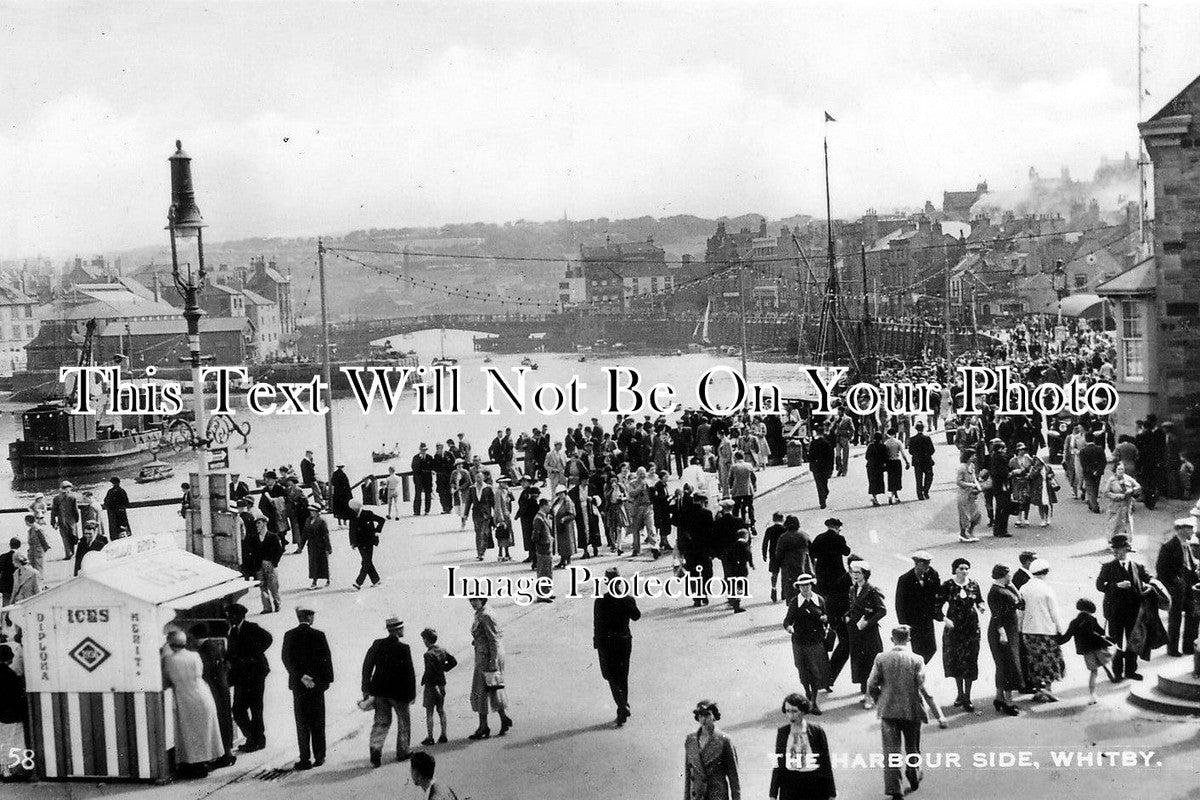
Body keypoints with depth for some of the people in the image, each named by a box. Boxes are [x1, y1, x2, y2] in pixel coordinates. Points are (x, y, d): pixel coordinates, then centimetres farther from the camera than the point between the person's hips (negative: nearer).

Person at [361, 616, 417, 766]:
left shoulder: (377, 644, -1)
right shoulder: (403, 648, -13)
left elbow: (367, 666, 1)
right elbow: (409, 673, -11)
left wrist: (366, 689, 6)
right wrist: (412, 693, -1)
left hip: (379, 691, 4)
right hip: (398, 691, -4)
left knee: (381, 722, 10)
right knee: (404, 721, 15)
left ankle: (375, 750, -7)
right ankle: (402, 752, 21)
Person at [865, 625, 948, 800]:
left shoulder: (881, 659, -7)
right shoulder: (916, 660, -11)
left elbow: (871, 686, -6)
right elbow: (924, 689, -15)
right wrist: (939, 714, -12)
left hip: (888, 711, 0)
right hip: (912, 711, 0)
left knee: (891, 751, 3)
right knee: (912, 748, 22)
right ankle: (913, 778, 38)